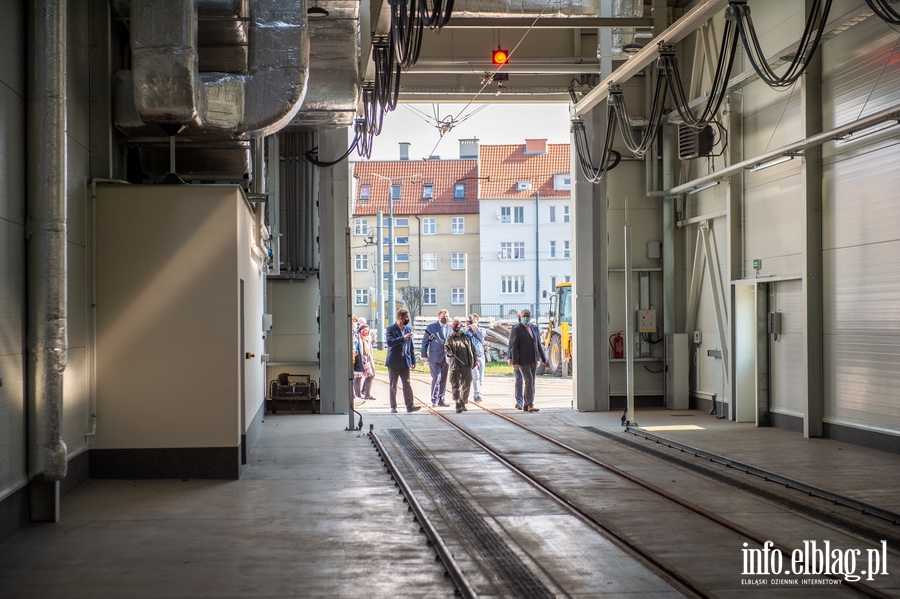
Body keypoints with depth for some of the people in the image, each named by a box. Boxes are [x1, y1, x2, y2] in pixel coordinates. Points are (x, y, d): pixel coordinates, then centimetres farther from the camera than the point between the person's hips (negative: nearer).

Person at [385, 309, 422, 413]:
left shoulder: (407, 329, 12)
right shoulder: (391, 329, -5)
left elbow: (411, 346, 15)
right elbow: (389, 342, -22)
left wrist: (413, 361, 11)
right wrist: (403, 338, -28)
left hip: (405, 361, 4)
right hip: (394, 362, -4)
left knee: (407, 384, -1)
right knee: (393, 386, 3)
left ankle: (409, 406, -4)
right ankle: (393, 407, 8)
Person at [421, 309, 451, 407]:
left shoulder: (451, 328, 8)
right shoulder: (431, 327, 0)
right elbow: (425, 342, 2)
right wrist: (424, 355, -2)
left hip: (446, 357, 4)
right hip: (435, 357, -4)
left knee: (443, 379, 7)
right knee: (437, 378, -12)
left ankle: (440, 400, 15)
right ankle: (434, 399, -2)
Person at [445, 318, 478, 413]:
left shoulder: (467, 337, 13)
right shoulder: (450, 338, 4)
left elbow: (472, 349, 18)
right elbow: (448, 349, -4)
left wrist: (475, 360, 14)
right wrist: (449, 353, -27)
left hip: (467, 365, 3)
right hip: (455, 366, -3)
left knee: (467, 385, 6)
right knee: (455, 385, -6)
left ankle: (463, 403, 20)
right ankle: (458, 405, -3)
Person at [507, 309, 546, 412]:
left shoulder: (535, 328, 12)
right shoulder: (516, 329, -5)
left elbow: (539, 344, 18)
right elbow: (513, 347, -8)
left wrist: (543, 358, 16)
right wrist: (515, 361, -13)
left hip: (534, 360, 6)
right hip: (523, 360, -6)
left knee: (529, 382, 9)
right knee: (528, 381, -12)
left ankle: (525, 405, 16)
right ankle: (530, 405, -11)